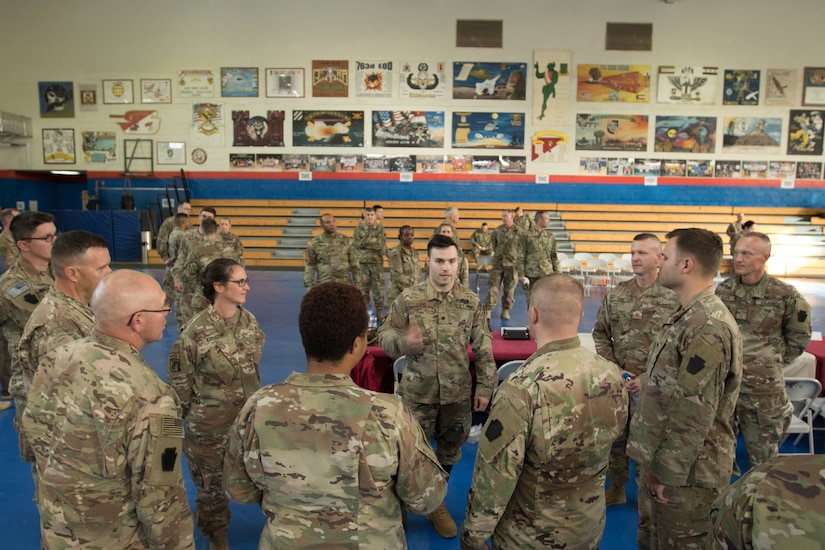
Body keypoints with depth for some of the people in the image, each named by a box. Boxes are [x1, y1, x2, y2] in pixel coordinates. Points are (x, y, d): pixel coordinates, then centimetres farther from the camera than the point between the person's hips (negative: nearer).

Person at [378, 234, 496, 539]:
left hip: (458, 393, 2)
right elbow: (384, 335, -4)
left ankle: (435, 502, 40)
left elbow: (483, 348, 1)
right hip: (418, 392, -2)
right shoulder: (407, 299, -10)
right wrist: (403, 342, -26)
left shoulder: (471, 301, -4)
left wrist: (485, 387, 1)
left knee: (449, 450, 17)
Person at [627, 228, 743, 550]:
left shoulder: (707, 328, -25)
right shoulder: (689, 316, 7)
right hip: (664, 462, 9)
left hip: (686, 472, -9)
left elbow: (695, 416, -26)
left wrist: (665, 473, -18)